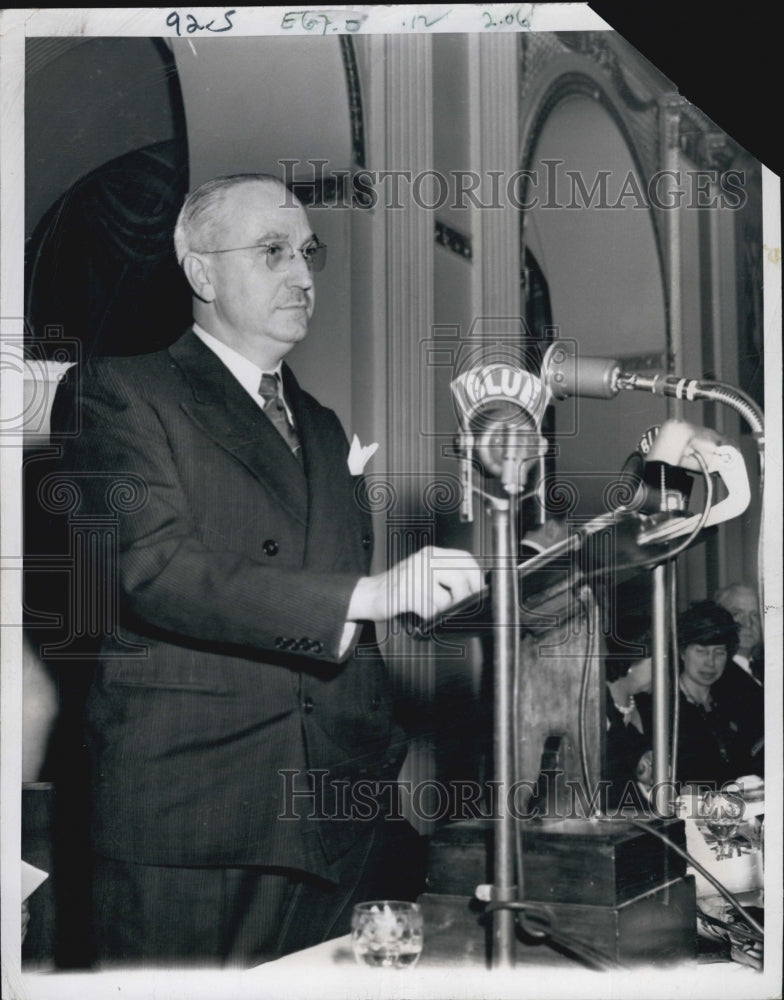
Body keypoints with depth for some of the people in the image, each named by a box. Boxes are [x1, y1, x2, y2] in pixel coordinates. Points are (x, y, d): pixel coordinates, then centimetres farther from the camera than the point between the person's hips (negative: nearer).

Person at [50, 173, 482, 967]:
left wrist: (388, 761, 13)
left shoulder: (322, 426, 21)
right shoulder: (115, 394, -1)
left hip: (334, 817, 6)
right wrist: (369, 594, -21)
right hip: (185, 815, -6)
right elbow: (156, 572, -16)